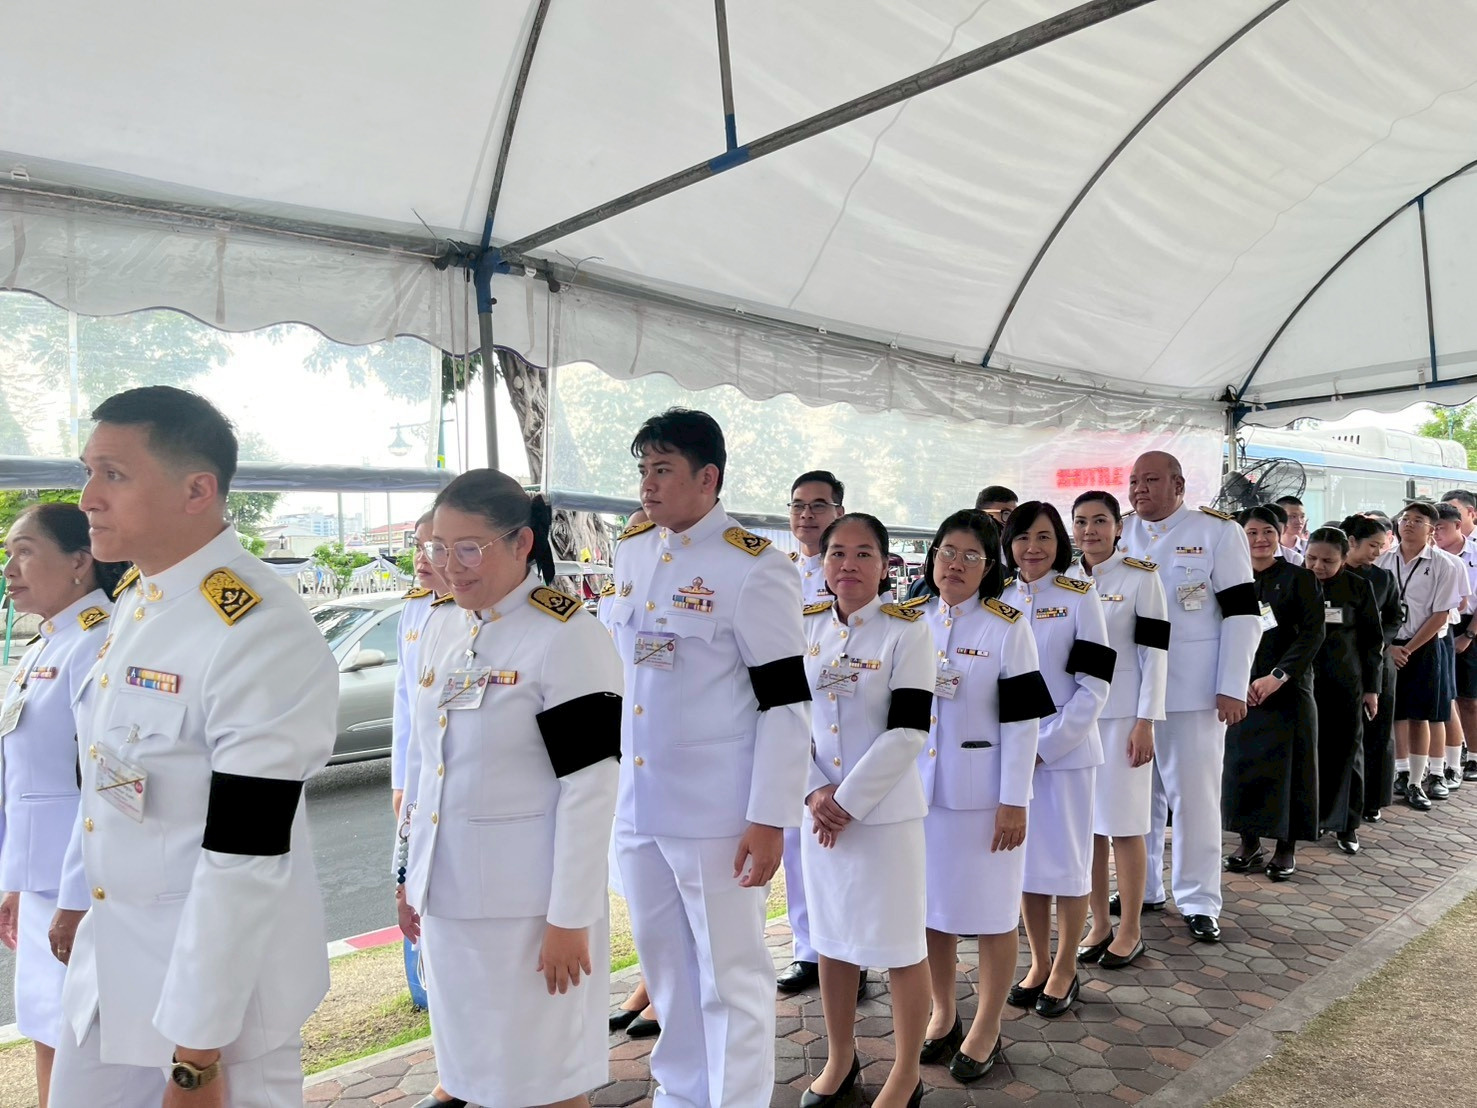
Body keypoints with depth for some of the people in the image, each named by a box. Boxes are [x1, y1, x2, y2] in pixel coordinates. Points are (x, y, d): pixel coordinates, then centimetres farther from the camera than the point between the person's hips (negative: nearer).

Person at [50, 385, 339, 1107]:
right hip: (108, 960, 8)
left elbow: (246, 856, -24)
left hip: (223, 976, -8)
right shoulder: (134, 598, 3)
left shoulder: (264, 636, -25)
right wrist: (78, 897, 21)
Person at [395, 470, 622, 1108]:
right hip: (446, 892, 6)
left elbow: (590, 789, -17)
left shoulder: (569, 637, -16)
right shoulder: (442, 627, 6)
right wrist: (409, 875, 14)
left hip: (528, 902, -6)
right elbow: (422, 760, 13)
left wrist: (570, 917, -16)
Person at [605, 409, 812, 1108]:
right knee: (665, 962, 21)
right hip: (637, 804, 7)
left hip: (717, 813, -7)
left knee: (731, 976, 6)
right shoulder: (630, 551, 8)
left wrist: (770, 819, -16)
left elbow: (786, 702, -14)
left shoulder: (754, 567, -13)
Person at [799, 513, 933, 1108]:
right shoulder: (805, 627, 3)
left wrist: (849, 800, -16)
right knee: (831, 936, 16)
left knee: (899, 943, 5)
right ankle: (839, 1060, 36)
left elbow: (908, 731, -15)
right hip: (820, 808, 5)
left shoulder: (907, 630, -10)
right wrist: (816, 792, -9)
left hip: (885, 809, -4)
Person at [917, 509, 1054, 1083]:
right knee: (930, 904, 13)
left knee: (991, 910, 6)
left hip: (983, 792, -4)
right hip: (920, 788, 4)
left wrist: (1013, 802, -13)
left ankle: (986, 1030, 23)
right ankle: (943, 1015, 31)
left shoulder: (1007, 628, -7)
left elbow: (1021, 720, -10)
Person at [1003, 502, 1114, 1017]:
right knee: (1025, 857, 11)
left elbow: (1094, 689, -8)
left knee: (1067, 860, 6)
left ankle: (1065, 967, 22)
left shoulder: (1080, 598, -6)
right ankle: (1038, 964, 26)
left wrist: (1046, 745, -14)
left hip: (1066, 750, -4)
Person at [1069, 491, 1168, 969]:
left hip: (1122, 714, -4)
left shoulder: (1141, 577, -5)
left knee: (1124, 823, 2)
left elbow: (1155, 655, -7)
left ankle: (1130, 930, 17)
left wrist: (1145, 723, -12)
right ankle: (1099, 923, 23)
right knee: (1085, 822, 9)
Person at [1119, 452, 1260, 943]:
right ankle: (1142, 888, 25)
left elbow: (1242, 613, -5)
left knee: (1194, 793, 3)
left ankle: (1198, 901, 16)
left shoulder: (1218, 532, -2)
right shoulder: (1120, 536, 10)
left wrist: (1232, 688, -11)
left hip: (1194, 691, -4)